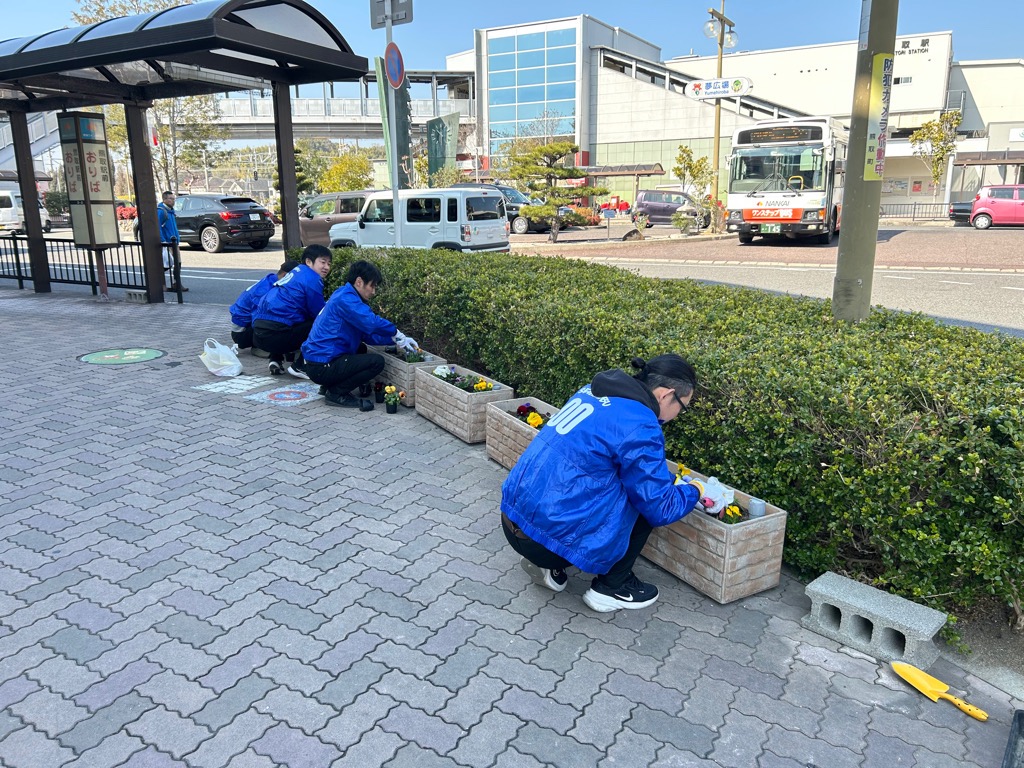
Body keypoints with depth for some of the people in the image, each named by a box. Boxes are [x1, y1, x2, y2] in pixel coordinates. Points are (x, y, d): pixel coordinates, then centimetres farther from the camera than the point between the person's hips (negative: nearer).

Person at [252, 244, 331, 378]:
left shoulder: (297, 272, 22)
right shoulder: (312, 279, -6)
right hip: (275, 335, -9)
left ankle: (276, 360, 16)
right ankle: (300, 367, 0)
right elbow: (320, 314, -3)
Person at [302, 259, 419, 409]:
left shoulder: (345, 296, 16)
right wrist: (397, 335, -12)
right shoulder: (345, 298, -15)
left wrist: (396, 339, 5)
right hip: (322, 366, -11)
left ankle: (330, 386, 17)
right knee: (377, 362, -15)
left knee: (361, 349, 32)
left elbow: (368, 335, 14)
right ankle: (336, 393, -5)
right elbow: (372, 323, -27)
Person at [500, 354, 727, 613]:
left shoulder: (596, 391, 11)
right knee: (644, 500, 4)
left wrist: (672, 482, 26)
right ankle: (610, 587, 13)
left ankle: (550, 566, 19)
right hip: (549, 533, -8)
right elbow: (660, 509, -7)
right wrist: (694, 491, 12)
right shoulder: (638, 427, -14)